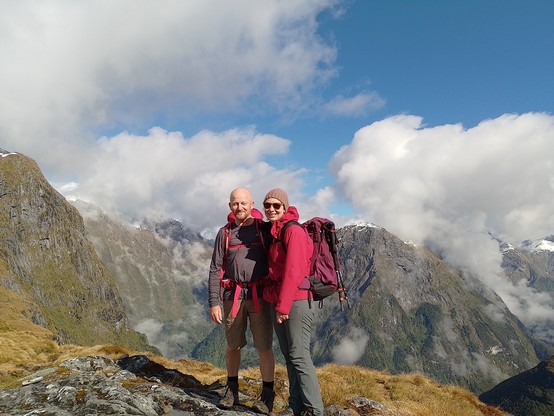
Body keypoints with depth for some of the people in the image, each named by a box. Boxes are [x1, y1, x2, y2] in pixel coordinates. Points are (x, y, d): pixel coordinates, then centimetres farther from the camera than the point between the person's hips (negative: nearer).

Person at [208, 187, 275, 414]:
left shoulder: (264, 229, 3)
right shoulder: (224, 233, 7)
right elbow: (215, 270, 6)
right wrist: (214, 301, -1)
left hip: (259, 295, -1)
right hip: (233, 295, 2)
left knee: (264, 346, 1)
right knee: (233, 345, 11)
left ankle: (267, 394, 19)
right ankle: (231, 390, 30)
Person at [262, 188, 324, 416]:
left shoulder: (294, 231, -12)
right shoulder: (272, 233, 14)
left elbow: (294, 271, -17)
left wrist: (283, 305, -16)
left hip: (296, 301, -8)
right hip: (277, 302, 8)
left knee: (299, 356, -5)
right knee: (289, 356, 12)